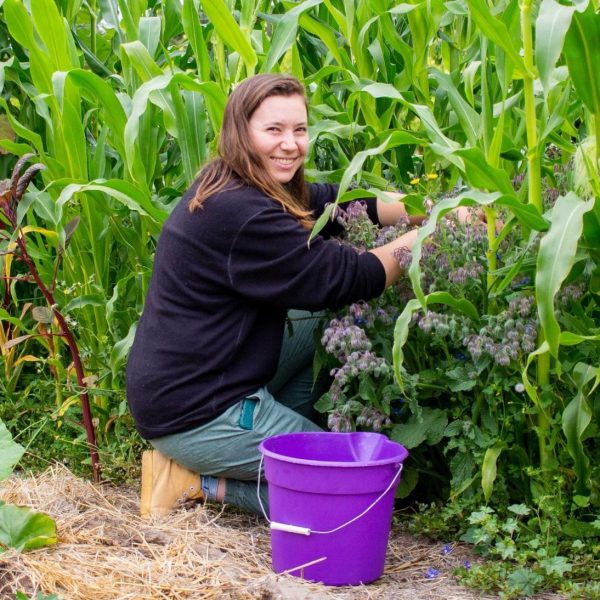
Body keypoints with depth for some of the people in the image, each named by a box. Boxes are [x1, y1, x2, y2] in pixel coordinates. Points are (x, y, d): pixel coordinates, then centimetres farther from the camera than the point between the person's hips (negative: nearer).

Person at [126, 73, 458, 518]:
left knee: (331, 325, 14)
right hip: (194, 415, -10)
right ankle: (201, 481, 0)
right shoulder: (243, 215, -24)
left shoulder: (237, 189, 7)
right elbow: (346, 279, -19)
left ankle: (268, 435, 13)